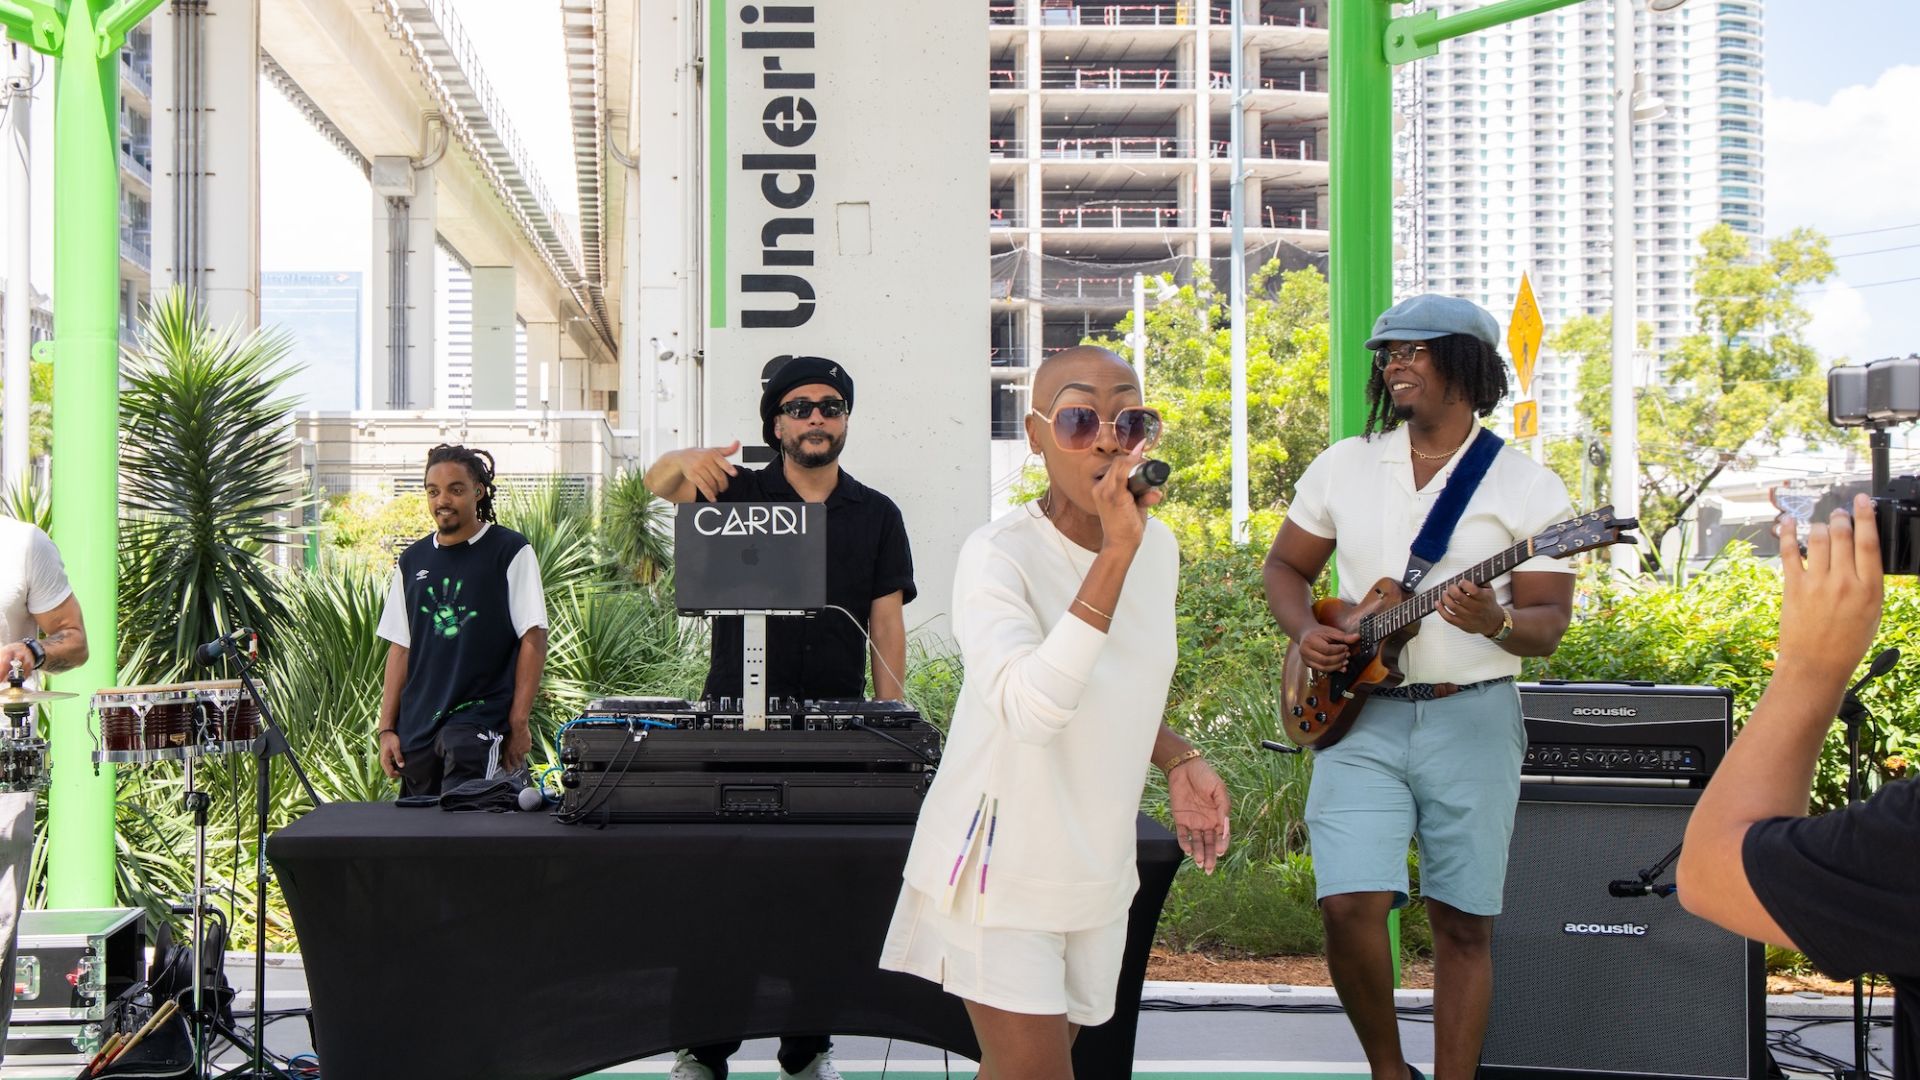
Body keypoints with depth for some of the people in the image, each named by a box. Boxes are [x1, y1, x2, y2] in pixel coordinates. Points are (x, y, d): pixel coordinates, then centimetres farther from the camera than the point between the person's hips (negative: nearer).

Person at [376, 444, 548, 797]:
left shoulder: (510, 551, -2)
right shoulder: (412, 560, 13)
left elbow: (533, 639, -5)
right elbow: (400, 648, 16)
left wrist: (518, 724, -10)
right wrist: (387, 728, 9)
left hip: (481, 719, -5)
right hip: (417, 727, 6)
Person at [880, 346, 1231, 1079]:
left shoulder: (1157, 549, 2)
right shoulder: (999, 556, -21)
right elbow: (1030, 709, -38)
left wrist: (1178, 760, 2)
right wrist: (1116, 552, -37)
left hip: (1096, 866, 7)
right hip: (1002, 865, -7)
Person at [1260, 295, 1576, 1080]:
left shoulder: (1528, 488, 1)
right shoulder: (1344, 465, 10)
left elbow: (1547, 624, -1)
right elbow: (1285, 565, 17)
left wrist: (1496, 622, -23)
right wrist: (1305, 632, -3)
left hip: (1471, 719, -1)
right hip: (1357, 714, 1)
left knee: (1464, 924, 2)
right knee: (1349, 905, -12)